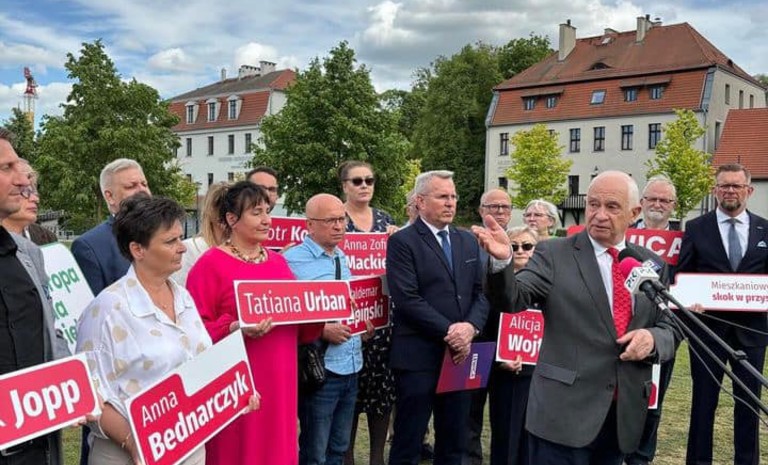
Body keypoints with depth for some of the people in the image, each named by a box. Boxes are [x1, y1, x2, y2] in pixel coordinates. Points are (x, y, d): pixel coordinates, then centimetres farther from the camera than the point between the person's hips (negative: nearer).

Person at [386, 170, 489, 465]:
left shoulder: (467, 241, 13)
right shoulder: (402, 241, -7)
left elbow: (480, 293, 9)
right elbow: (407, 300, -15)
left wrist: (470, 327, -9)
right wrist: (448, 331, -16)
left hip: (459, 354, 6)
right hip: (418, 356, -6)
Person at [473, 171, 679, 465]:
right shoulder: (554, 254, -3)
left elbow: (670, 329, 12)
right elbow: (514, 298, -15)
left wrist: (652, 338, -10)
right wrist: (502, 261, -35)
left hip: (624, 414, 5)